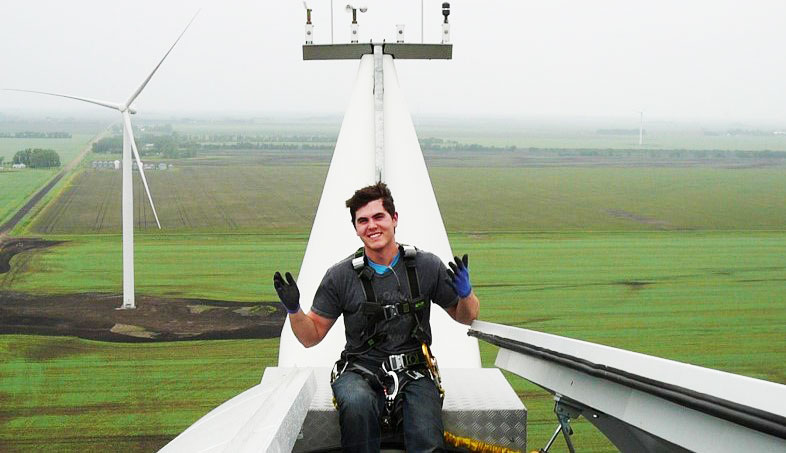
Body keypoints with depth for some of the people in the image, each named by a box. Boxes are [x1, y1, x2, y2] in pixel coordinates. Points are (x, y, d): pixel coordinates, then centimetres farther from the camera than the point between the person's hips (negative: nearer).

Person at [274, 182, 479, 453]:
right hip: (361, 372, 0)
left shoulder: (426, 267, 3)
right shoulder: (340, 276, 1)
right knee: (357, 403, -35)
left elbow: (465, 317, 14)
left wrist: (465, 293, -8)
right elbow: (312, 336, 8)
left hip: (414, 373, 0)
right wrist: (294, 310, -11)